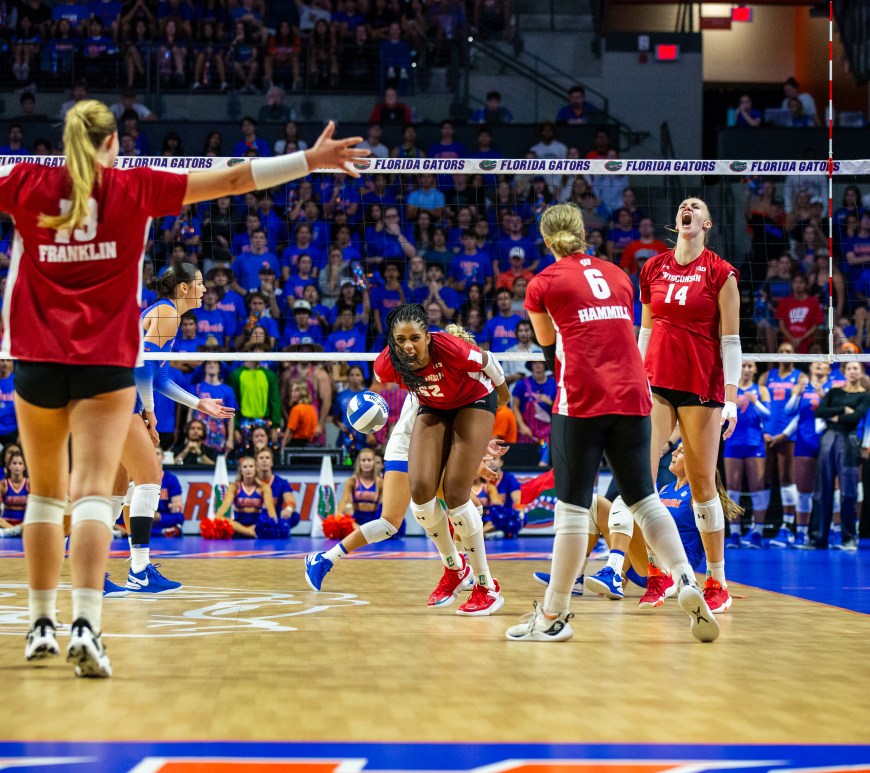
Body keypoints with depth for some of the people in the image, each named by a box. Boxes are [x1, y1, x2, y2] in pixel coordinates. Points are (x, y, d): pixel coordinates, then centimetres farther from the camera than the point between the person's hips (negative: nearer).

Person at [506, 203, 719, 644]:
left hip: (581, 401, -4)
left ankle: (554, 616, 4)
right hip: (632, 396, 4)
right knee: (643, 499, 11)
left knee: (572, 508, -2)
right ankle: (687, 582, -6)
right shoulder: (617, 276, 17)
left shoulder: (543, 283, 5)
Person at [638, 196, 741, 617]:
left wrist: (731, 397, -8)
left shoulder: (720, 273, 0)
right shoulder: (653, 268, 11)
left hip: (702, 385, -3)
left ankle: (717, 582, 9)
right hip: (656, 381, 3)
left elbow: (730, 340, -2)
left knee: (703, 482, 0)